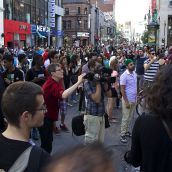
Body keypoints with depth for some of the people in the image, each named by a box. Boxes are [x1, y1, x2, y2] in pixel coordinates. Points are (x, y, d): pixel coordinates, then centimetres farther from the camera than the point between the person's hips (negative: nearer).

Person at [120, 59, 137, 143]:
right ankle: (122, 135, 8)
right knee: (125, 118, 0)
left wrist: (136, 97, 10)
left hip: (133, 99, 7)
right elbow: (122, 90, -17)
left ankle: (126, 131, 29)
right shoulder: (124, 76, -17)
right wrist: (126, 101, -19)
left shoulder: (134, 74, 4)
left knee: (130, 117, 16)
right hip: (127, 100, -7)